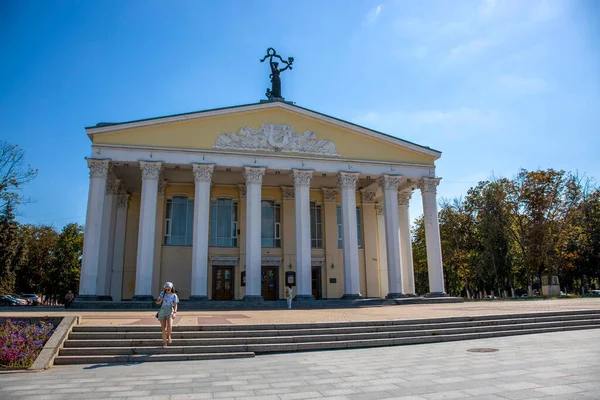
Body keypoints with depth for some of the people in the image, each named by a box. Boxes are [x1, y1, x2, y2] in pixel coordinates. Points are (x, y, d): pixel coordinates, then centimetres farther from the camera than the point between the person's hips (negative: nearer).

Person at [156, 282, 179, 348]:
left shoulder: (174, 295, 2)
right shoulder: (162, 294, 7)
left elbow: (175, 305, -3)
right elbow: (157, 302, 10)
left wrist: (174, 313, -19)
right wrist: (161, 300, -12)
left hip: (170, 312, -2)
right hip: (162, 312, 2)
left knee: (169, 326, -24)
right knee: (163, 328, -2)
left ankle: (168, 335, 8)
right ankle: (164, 343, 13)